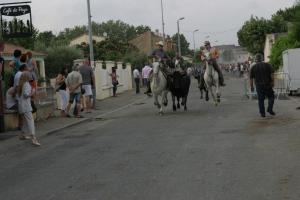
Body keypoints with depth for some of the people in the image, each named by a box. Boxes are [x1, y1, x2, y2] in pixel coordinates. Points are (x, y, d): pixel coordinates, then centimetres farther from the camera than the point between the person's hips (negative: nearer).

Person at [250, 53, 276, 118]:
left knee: (261, 99, 7)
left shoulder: (253, 67, 0)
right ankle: (270, 110, 4)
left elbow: (251, 78, -1)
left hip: (259, 86, 1)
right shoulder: (267, 65, -1)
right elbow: (272, 74, -8)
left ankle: (262, 113, 7)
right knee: (271, 97, 15)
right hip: (267, 85, -1)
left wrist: (252, 86, 8)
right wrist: (272, 82, 2)